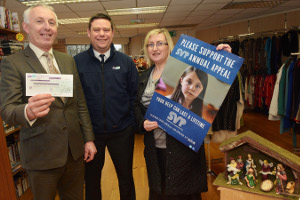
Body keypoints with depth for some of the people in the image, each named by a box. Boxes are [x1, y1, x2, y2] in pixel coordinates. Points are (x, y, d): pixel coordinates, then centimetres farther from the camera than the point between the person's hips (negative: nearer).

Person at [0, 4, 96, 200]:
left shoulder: (68, 60, 7)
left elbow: (80, 103, 8)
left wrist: (89, 138, 6)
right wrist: (28, 111, -36)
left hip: (75, 150, 4)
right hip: (42, 155, -4)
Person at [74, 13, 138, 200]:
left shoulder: (126, 62, -1)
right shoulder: (77, 62, -3)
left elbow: (135, 95, 1)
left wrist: (132, 123, -3)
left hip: (121, 132, 1)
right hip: (89, 132, 0)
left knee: (126, 176, 18)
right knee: (91, 178, 20)